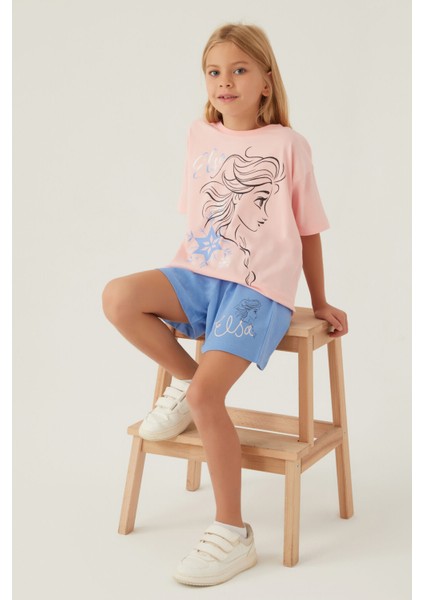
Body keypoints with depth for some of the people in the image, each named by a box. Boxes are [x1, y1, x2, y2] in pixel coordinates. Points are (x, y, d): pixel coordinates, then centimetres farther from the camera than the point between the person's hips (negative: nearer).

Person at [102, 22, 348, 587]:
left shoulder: (288, 145, 1)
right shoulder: (200, 136, 12)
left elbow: (308, 231, 8)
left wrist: (320, 303, 13)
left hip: (259, 289, -5)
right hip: (197, 276, 5)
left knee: (205, 395, -21)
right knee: (118, 298, -23)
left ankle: (233, 534, -7)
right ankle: (183, 379, 3)